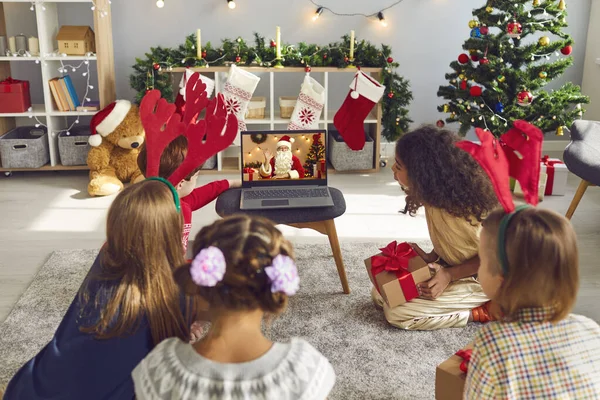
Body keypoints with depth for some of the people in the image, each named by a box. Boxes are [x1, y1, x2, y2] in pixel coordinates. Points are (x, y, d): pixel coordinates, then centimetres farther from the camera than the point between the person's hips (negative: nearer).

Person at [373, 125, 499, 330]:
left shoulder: (462, 209, -32)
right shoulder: (435, 194, -8)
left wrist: (449, 275, -24)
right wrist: (431, 257, -7)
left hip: (480, 281, -8)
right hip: (449, 268, 8)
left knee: (397, 312, -18)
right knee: (381, 292, 4)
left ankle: (483, 310, -6)